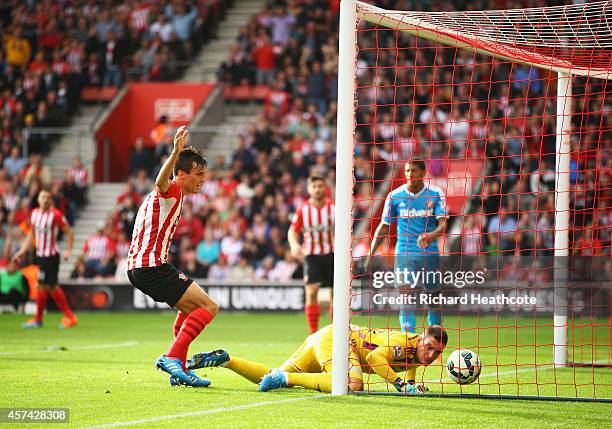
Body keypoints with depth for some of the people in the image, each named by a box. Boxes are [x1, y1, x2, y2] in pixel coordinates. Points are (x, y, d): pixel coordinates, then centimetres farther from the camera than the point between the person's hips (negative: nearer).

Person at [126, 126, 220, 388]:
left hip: (138, 265, 11)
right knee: (208, 308, -12)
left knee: (190, 309, 27)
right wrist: (176, 154, -53)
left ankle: (180, 371, 23)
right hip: (152, 266, -11)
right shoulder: (172, 192, -12)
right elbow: (161, 182, -37)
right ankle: (172, 357, -21)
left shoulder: (171, 195, 19)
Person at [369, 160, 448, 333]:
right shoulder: (395, 196, 0)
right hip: (404, 254, -1)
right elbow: (384, 226, 8)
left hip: (430, 253, 1)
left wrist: (430, 236, -30)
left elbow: (443, 224, -8)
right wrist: (370, 254, 3)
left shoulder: (436, 194, -2)